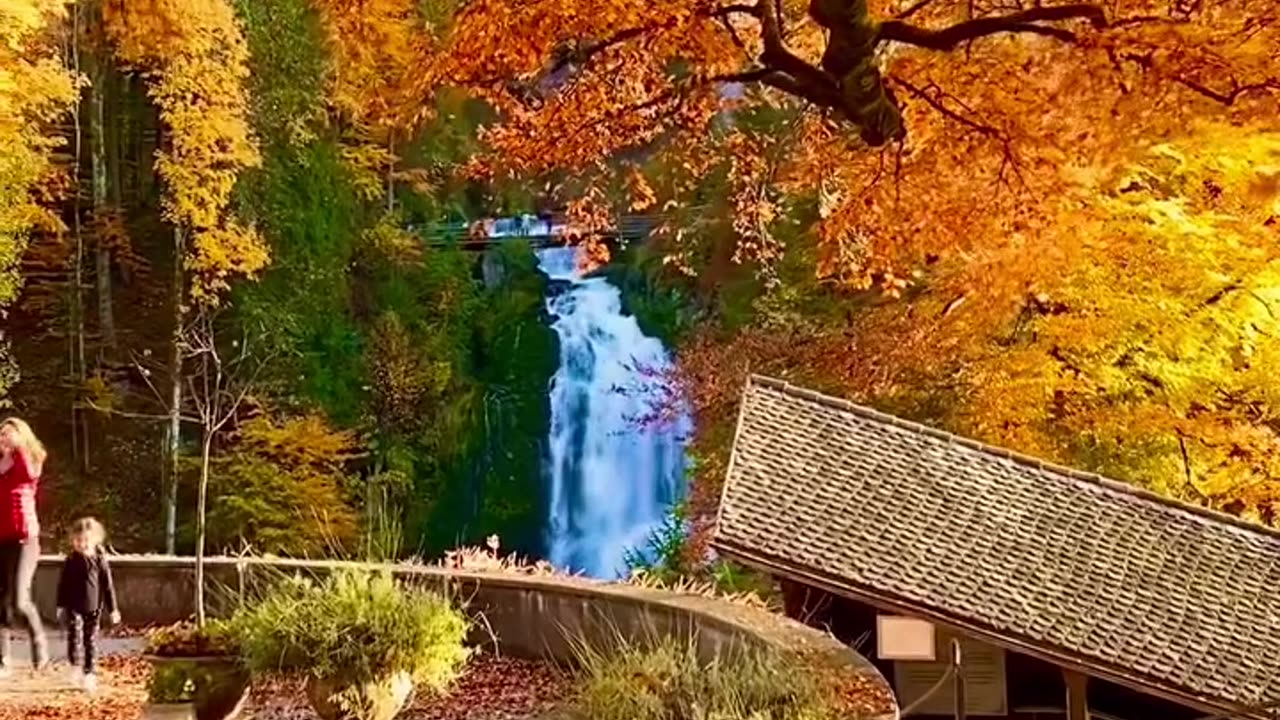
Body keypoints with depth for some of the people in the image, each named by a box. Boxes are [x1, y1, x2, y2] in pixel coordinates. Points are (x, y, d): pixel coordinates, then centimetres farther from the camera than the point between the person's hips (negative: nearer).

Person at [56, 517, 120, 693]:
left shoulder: (100, 561, -3)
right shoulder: (70, 561, 0)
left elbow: (108, 586, 1)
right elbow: (63, 585, 6)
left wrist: (112, 609, 1)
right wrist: (61, 606, 2)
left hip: (93, 607, 0)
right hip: (74, 607, 0)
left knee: (91, 640, 6)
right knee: (75, 633, -18)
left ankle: (89, 673, 13)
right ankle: (76, 666, -13)